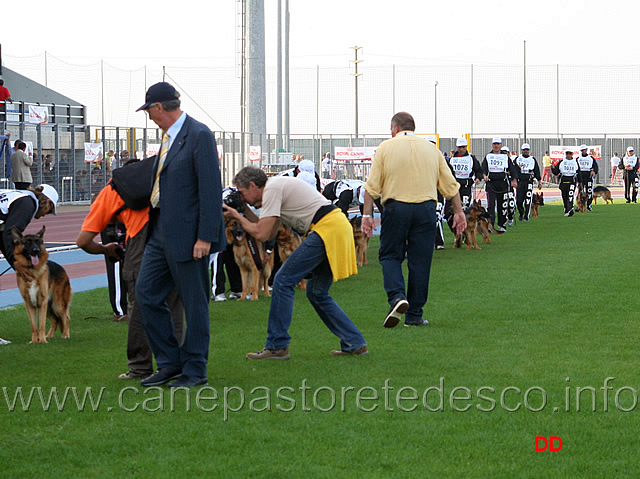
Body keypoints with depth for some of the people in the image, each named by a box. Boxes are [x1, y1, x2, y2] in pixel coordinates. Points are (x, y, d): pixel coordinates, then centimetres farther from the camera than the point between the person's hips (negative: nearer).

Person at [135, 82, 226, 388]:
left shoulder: (199, 135, -14)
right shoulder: (169, 136, 14)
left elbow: (211, 188, -18)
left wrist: (205, 237, -20)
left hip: (188, 234, -9)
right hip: (162, 231, 9)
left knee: (194, 303, 1)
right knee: (146, 293, 8)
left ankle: (195, 371, 12)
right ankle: (170, 363, 17)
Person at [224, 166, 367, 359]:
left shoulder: (271, 189, -7)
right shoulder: (277, 187, 23)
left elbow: (261, 234, -11)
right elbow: (270, 233, 27)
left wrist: (238, 217, 5)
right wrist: (245, 211, 24)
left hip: (328, 229, -10)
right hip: (338, 227, 10)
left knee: (284, 280, -5)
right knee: (316, 292, 16)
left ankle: (277, 346, -1)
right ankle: (355, 344, 16)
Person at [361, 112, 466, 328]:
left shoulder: (386, 148, 3)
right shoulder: (431, 149, 12)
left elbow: (372, 186, -3)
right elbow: (450, 184, 11)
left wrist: (367, 214, -2)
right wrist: (458, 211, 16)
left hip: (395, 207, -2)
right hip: (425, 209, 2)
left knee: (390, 255, 9)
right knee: (420, 261, 6)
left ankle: (397, 296, -16)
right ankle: (414, 314, 8)